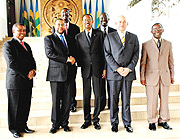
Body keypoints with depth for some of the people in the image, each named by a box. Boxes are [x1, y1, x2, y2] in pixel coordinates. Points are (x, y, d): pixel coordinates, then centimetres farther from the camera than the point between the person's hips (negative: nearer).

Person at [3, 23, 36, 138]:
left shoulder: (26, 45, 17)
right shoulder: (8, 45, -6)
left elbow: (32, 61, 15)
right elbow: (12, 64, -15)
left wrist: (33, 70, -6)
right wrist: (26, 74, -15)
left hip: (28, 81, 6)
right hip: (15, 81, -6)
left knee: (26, 106, 12)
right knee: (15, 107, 6)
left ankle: (23, 125, 28)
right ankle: (14, 129, 22)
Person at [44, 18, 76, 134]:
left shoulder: (70, 39, 19)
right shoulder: (49, 38, 4)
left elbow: (73, 53, 22)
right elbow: (49, 53, -11)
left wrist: (73, 59, -3)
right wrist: (66, 59, -14)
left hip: (68, 73, 4)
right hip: (56, 74, -3)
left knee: (67, 101, 7)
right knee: (56, 101, 4)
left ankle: (64, 123, 23)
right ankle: (55, 124, 20)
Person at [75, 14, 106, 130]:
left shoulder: (99, 34, 7)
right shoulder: (78, 37, 11)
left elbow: (104, 52, 3)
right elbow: (78, 53, 10)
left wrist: (105, 68, -3)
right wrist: (80, 65, -2)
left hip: (97, 68, -1)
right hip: (85, 69, 1)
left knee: (98, 94, 3)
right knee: (86, 95, 5)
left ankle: (96, 119, 17)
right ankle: (87, 120, 18)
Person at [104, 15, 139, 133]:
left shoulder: (133, 37, 12)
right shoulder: (109, 37, 6)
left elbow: (136, 55, 6)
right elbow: (107, 55, -1)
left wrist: (129, 68, -8)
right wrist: (117, 68, -11)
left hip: (128, 73, 1)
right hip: (114, 73, -1)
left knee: (126, 100, 8)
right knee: (114, 100, 5)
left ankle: (127, 123, 23)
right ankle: (114, 123, 21)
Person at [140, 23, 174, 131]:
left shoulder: (168, 44, 12)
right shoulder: (146, 45, 4)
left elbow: (171, 61, 14)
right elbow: (143, 62, 2)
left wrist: (172, 76, 11)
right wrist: (142, 77, -2)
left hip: (165, 76, 3)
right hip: (151, 77, -3)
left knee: (164, 100, 8)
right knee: (152, 101, 1)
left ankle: (163, 120, 24)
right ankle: (152, 121, 16)